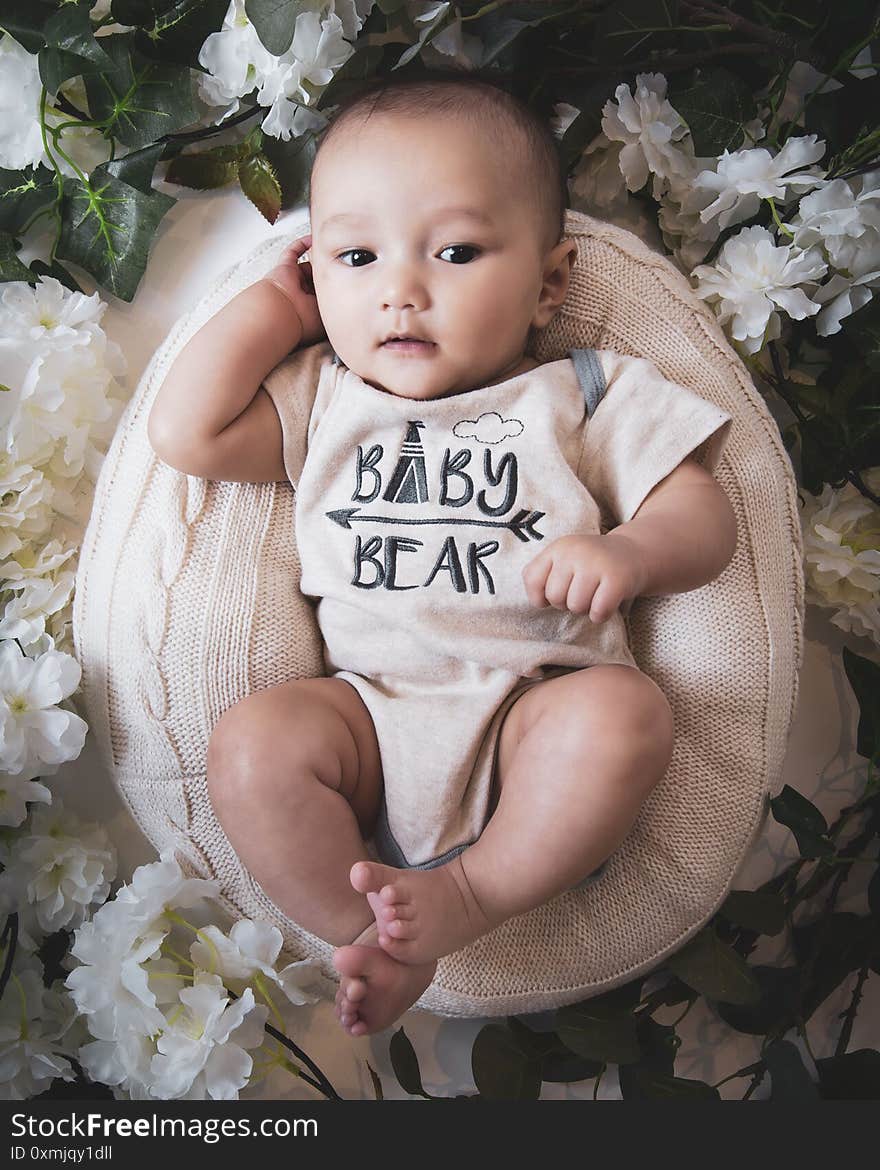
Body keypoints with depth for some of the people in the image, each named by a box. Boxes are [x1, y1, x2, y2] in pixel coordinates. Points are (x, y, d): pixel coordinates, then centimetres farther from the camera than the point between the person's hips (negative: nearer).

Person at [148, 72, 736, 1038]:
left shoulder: (579, 398, 7)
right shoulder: (323, 398, 13)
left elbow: (702, 517, 4)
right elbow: (185, 433, 2)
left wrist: (628, 554, -20)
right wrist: (280, 303, 9)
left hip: (536, 710, -1)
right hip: (368, 714, 2)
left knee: (624, 711, -30)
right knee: (253, 743, -24)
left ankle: (471, 896, -17)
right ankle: (371, 937, -11)